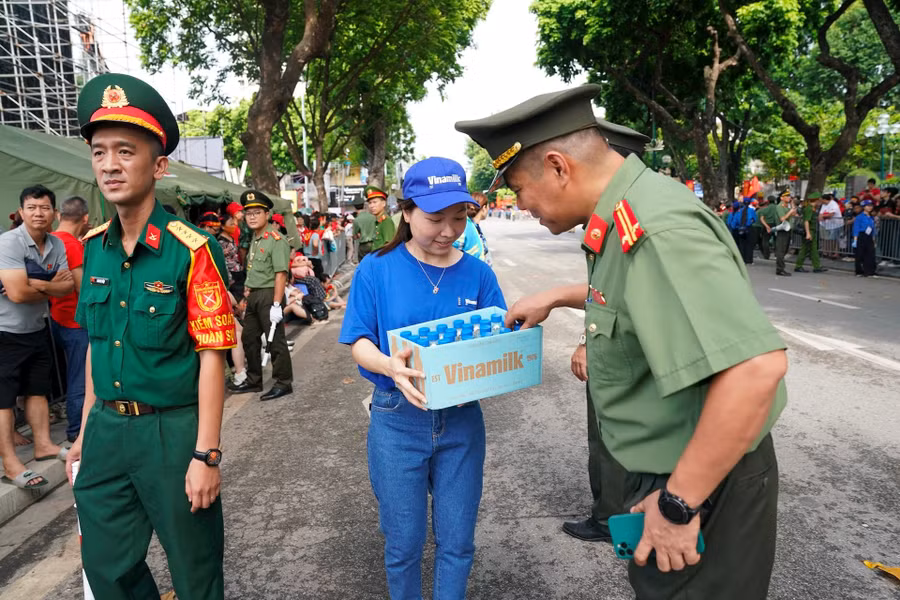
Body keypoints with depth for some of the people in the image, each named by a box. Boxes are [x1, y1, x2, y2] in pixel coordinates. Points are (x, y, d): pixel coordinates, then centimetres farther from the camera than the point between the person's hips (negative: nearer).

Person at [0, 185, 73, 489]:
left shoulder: (57, 245, 2)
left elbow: (68, 287, -4)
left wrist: (38, 285, -21)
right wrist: (52, 287, -11)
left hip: (36, 330, 7)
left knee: (38, 390, 17)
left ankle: (44, 445, 30)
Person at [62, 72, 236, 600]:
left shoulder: (192, 251, -16)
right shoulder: (94, 246, 4)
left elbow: (211, 356, -16)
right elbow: (96, 344, 13)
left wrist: (206, 455, -17)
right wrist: (86, 432, 14)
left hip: (172, 431, -6)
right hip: (107, 430, 6)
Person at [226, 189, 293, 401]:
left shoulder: (275, 240, -15)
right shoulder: (254, 239, 13)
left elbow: (281, 274, -20)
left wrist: (276, 304, -23)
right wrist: (248, 294, 17)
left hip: (269, 295, -9)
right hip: (254, 295, 9)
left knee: (275, 340, -1)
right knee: (249, 338, 16)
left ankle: (283, 383, 12)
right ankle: (253, 380, 31)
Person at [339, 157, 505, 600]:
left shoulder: (476, 273, -2)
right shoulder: (377, 270, -7)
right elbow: (359, 343, -7)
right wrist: (390, 365, -29)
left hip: (462, 420, 2)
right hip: (398, 421, -1)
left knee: (457, 540, 13)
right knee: (404, 543, 12)